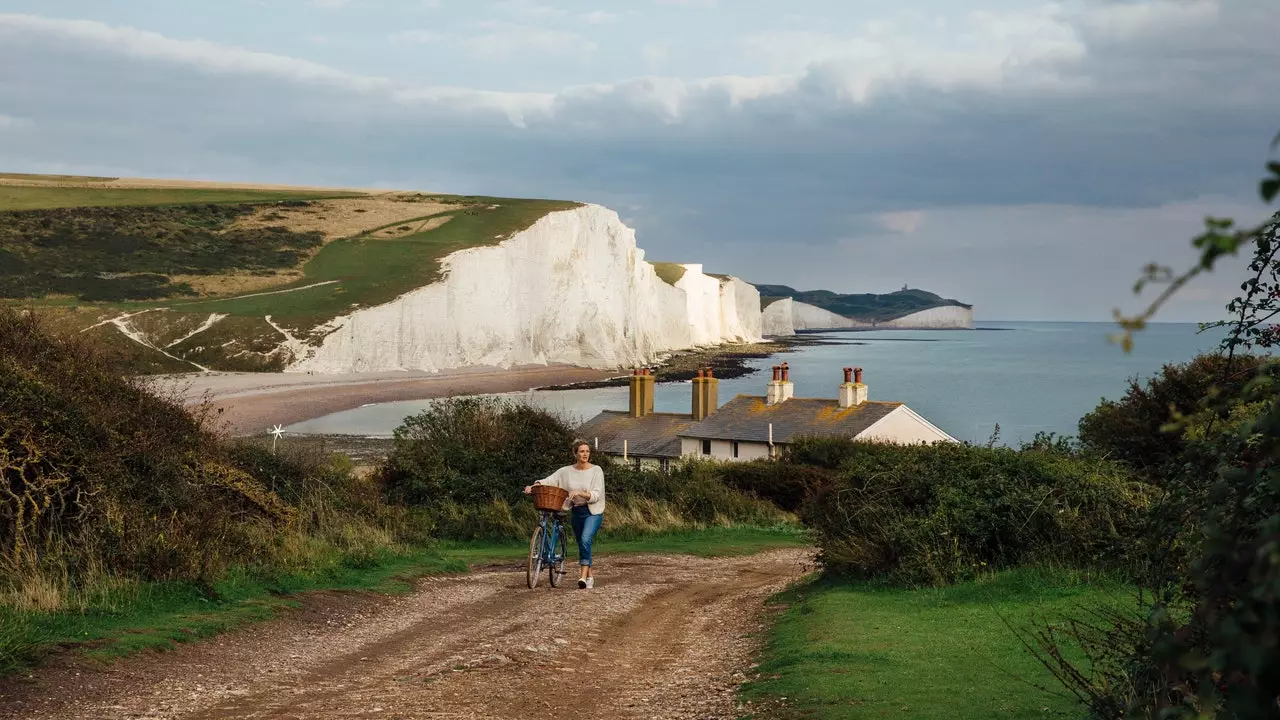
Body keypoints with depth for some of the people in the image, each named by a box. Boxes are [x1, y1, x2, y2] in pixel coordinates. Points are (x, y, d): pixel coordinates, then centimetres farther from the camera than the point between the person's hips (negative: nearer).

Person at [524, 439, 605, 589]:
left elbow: (596, 495, -15)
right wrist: (534, 486, -19)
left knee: (585, 540, -26)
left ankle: (583, 576, -27)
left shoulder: (596, 470, -8)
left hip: (593, 512, -5)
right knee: (581, 544, 12)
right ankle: (590, 576, 28)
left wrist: (579, 493, -29)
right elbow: (549, 480, -2)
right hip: (576, 513, 5)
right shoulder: (567, 471, 0)